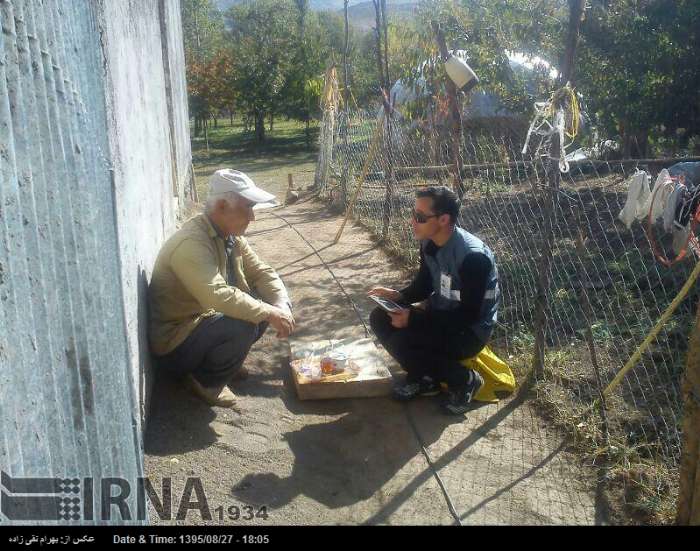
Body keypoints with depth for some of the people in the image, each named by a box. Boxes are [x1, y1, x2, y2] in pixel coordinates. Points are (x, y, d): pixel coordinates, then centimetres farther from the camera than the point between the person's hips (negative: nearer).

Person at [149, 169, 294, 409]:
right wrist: (270, 313, -33)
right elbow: (217, 296, -40)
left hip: (206, 317, 9)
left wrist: (282, 308, -15)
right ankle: (206, 380, -4)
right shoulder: (191, 244, -30)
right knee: (242, 326, -30)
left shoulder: (231, 236, -1)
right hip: (174, 342, -8)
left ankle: (224, 358, 11)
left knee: (264, 303, -3)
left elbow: (261, 272, 2)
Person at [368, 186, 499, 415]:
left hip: (470, 330, -8)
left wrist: (413, 318, -29)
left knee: (399, 343, -26)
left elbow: (469, 315, -27)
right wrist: (399, 296, -11)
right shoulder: (428, 243, -5)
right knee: (380, 318, -6)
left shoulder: (473, 256, -29)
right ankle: (423, 377, 9)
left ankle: (464, 380, -3)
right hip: (441, 314, 8)